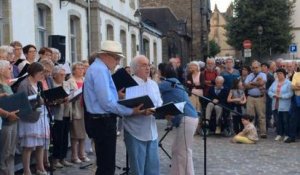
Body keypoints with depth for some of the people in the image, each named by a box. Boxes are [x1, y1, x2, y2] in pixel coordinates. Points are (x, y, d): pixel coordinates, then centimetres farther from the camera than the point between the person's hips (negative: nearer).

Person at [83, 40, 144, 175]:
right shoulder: (100, 70, -18)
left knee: (104, 164, 19)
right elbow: (107, 103, -25)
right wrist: (130, 112, -22)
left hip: (101, 120, 11)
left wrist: (116, 96, 16)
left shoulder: (98, 68, 16)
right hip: (103, 122, -11)